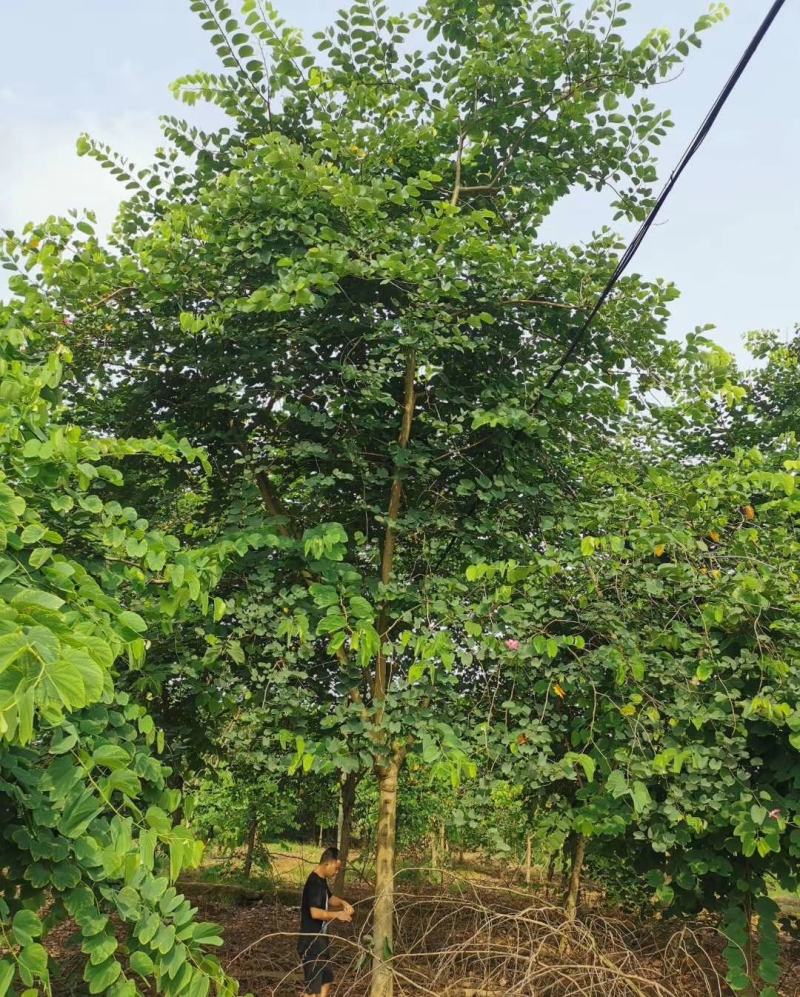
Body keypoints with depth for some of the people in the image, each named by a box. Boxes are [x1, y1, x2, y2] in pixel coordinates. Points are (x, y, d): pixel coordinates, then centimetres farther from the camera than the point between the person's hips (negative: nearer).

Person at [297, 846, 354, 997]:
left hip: (319, 940, 10)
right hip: (311, 942, -10)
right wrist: (337, 914, -20)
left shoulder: (322, 880, 9)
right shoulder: (314, 883, -22)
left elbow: (330, 898, 25)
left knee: (326, 978, 22)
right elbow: (315, 912, -31)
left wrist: (343, 903, 5)